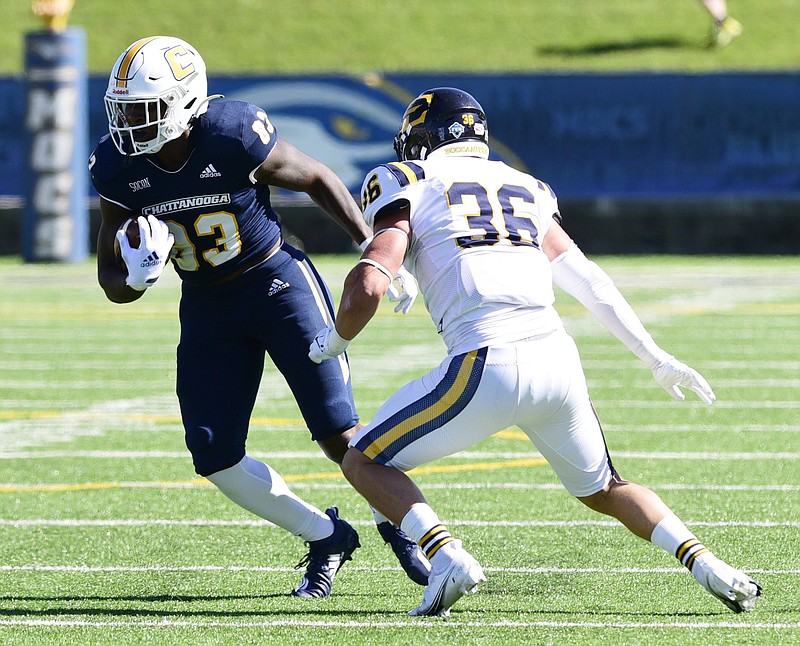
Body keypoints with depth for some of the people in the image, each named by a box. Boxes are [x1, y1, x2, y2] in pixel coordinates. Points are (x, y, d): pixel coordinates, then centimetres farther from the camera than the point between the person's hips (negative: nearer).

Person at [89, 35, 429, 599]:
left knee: (339, 434, -9)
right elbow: (113, 281, -3)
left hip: (278, 282, -5)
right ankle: (326, 537, 16)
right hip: (207, 309, 5)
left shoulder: (235, 137, -24)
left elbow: (317, 180, -7)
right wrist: (136, 277, -28)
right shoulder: (119, 167, -11)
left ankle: (401, 527, 19)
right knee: (215, 457, -4)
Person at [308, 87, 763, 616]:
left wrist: (334, 342, 16)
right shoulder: (524, 190, 25)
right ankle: (706, 563, 6)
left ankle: (447, 557, -11)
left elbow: (367, 287, -4)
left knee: (366, 463, 12)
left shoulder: (410, 188, 9)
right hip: (559, 363, 5)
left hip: (489, 365, -5)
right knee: (602, 490, 27)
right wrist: (655, 358, 36)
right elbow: (590, 283, 28)